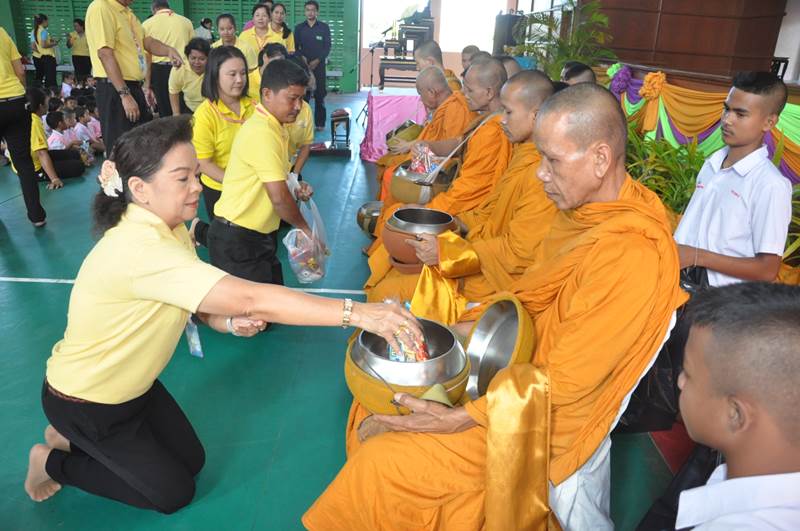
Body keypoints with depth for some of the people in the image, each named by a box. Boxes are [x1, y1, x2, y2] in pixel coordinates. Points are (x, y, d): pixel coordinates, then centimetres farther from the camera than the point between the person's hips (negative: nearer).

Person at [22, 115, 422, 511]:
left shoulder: (168, 229, -7)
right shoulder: (139, 247, -38)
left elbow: (197, 300, 1)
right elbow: (250, 298, -45)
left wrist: (231, 323, -23)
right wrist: (357, 313, -46)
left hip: (130, 385, 8)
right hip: (85, 402, -8)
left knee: (191, 460, 16)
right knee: (173, 493, 6)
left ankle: (73, 440, 28)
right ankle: (52, 462, 20)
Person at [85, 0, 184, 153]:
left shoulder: (127, 12, 14)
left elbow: (147, 42, 13)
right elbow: (105, 53, -20)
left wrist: (168, 50, -10)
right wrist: (124, 94, -25)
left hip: (134, 87, 9)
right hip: (115, 89, -9)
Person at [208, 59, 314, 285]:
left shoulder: (273, 128, 9)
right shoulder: (262, 133, -22)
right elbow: (278, 197, -22)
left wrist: (295, 191, 2)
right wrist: (304, 227, -6)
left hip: (259, 235, 9)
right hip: (236, 240, -9)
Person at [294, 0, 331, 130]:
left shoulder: (324, 27, 4)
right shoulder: (299, 28, 8)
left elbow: (327, 47, 0)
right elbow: (295, 47, 5)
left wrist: (317, 61, -11)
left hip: (319, 65, -1)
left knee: (319, 95, 0)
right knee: (303, 95, -2)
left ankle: (320, 123, 6)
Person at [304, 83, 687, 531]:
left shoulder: (632, 253, -28)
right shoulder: (587, 209, 0)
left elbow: (564, 382, -25)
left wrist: (460, 419, -22)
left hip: (543, 419, -8)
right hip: (519, 366, 8)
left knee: (382, 461, -11)